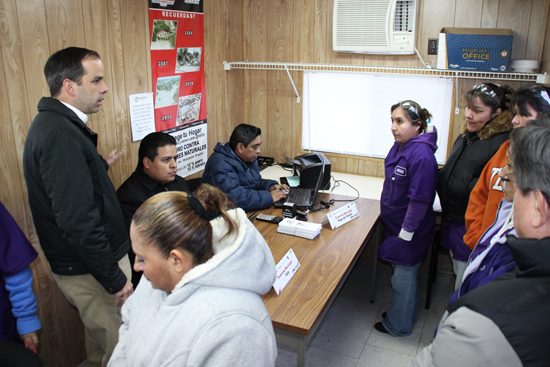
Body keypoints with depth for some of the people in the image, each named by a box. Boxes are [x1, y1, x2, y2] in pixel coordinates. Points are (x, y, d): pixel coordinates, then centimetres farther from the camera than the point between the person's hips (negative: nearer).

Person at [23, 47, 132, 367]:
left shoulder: (56, 124, 9)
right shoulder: (60, 134, -25)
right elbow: (77, 220, -29)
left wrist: (100, 167, 29)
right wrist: (115, 278, -23)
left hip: (85, 265, 10)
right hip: (90, 270, -10)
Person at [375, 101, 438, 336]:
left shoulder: (422, 155, -26)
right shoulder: (400, 146, 3)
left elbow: (420, 200, -26)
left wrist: (406, 233, -20)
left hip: (409, 231, -9)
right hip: (394, 223, 9)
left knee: (403, 278, 8)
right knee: (402, 273, 23)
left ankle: (398, 326, 28)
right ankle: (404, 314, 43)